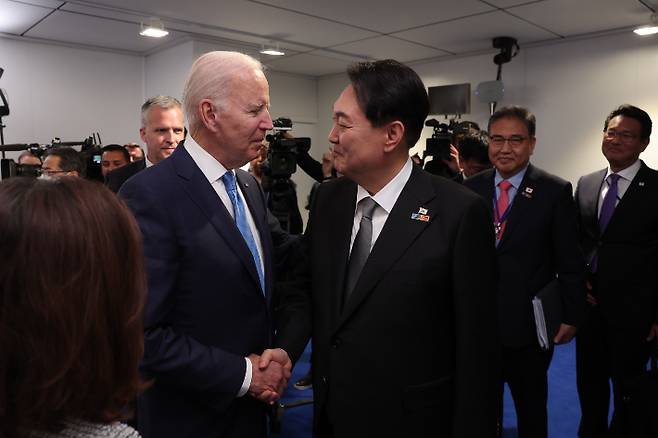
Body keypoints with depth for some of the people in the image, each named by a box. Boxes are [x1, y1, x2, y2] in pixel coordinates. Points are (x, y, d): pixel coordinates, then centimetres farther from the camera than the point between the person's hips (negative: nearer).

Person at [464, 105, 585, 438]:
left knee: (531, 409, 19)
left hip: (529, 324, -2)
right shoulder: (470, 189, 0)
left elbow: (570, 263, -4)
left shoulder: (555, 191, -7)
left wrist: (572, 316, -4)